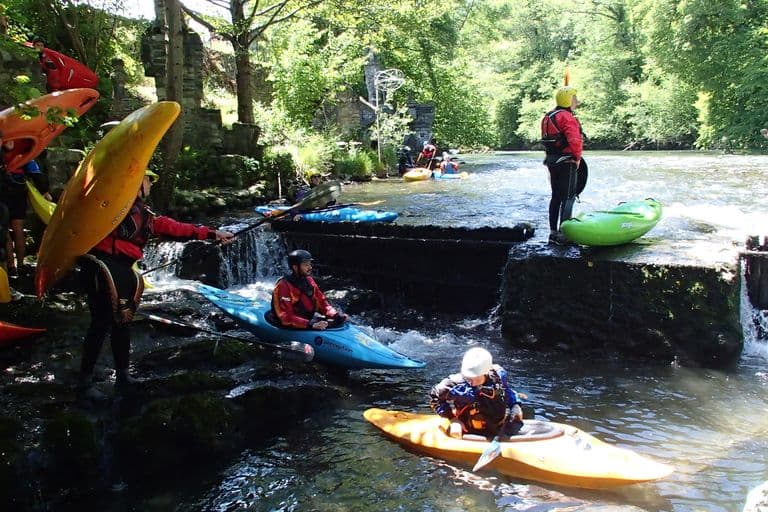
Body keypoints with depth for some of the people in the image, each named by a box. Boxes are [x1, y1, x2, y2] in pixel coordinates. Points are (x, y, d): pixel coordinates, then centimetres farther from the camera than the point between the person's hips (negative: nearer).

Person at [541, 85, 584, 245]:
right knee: (568, 197, -4)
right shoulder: (567, 117, -17)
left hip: (551, 161, 9)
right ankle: (563, 233, -6)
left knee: (556, 196, 14)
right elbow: (574, 140, -27)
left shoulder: (548, 117, 12)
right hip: (566, 162, -9)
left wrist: (553, 156, 16)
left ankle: (553, 231, 19)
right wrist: (577, 157, -14)